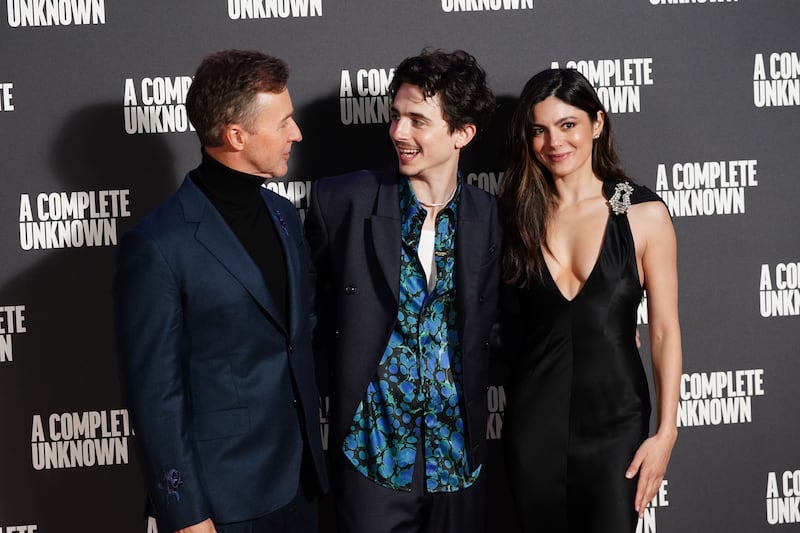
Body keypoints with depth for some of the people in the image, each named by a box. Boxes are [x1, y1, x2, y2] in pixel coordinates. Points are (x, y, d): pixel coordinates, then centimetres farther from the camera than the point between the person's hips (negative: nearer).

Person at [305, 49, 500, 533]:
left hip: (458, 455, 2)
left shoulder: (489, 217, -1)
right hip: (372, 452, -2)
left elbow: (484, 327, 9)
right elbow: (305, 301, 2)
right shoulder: (340, 200, -8)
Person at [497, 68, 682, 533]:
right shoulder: (518, 213, 4)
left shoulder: (643, 214, -4)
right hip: (534, 421, 3)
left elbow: (665, 331, -4)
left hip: (615, 423, -2)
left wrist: (666, 433, -8)